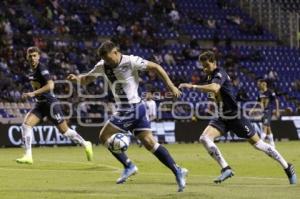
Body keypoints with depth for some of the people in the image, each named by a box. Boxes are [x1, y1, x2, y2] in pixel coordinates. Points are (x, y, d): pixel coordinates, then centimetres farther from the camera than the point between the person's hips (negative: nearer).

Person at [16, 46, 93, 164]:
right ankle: (28, 156, -12)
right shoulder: (32, 71, 8)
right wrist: (29, 95, 16)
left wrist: (33, 93, -32)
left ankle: (85, 145, 24)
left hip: (50, 103, -8)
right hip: (40, 104, 8)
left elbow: (50, 85, -30)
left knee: (64, 130, 3)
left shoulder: (42, 68, -17)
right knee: (26, 125, -12)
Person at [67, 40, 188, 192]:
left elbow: (156, 67, -8)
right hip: (124, 110, 7)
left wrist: (171, 86, -11)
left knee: (104, 137, -5)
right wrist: (77, 79, -9)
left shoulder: (131, 61, -13)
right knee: (149, 143, 0)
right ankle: (177, 171, 1)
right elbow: (87, 79, 14)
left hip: (133, 108, -7)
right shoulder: (103, 66, 6)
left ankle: (128, 166, 3)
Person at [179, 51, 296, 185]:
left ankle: (287, 168, 14)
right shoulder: (210, 76, 8)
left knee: (257, 143, 1)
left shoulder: (219, 74, -20)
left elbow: (214, 88, -43)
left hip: (235, 117, -8)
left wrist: (193, 87, -46)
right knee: (204, 138, -16)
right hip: (222, 118, 8)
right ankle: (226, 169, -13)